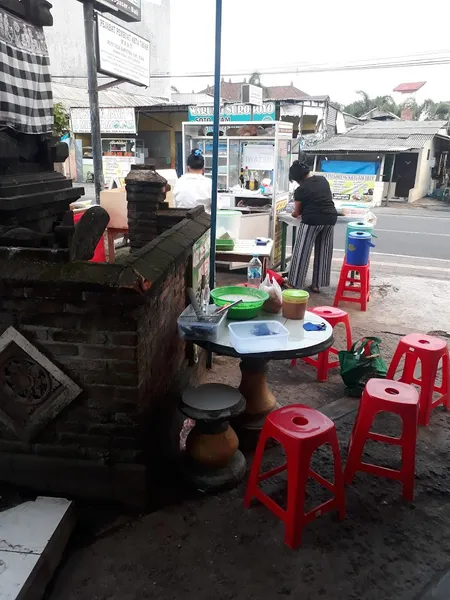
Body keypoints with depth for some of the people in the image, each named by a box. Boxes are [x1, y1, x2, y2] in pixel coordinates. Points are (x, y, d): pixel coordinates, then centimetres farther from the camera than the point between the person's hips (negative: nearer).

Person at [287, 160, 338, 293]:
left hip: (312, 220, -6)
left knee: (302, 252, 3)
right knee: (323, 253, 9)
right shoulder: (323, 179, 11)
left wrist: (294, 214, 26)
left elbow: (297, 212, 6)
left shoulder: (300, 190, -5)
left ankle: (295, 283, 8)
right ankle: (317, 284, 15)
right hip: (330, 218, 6)